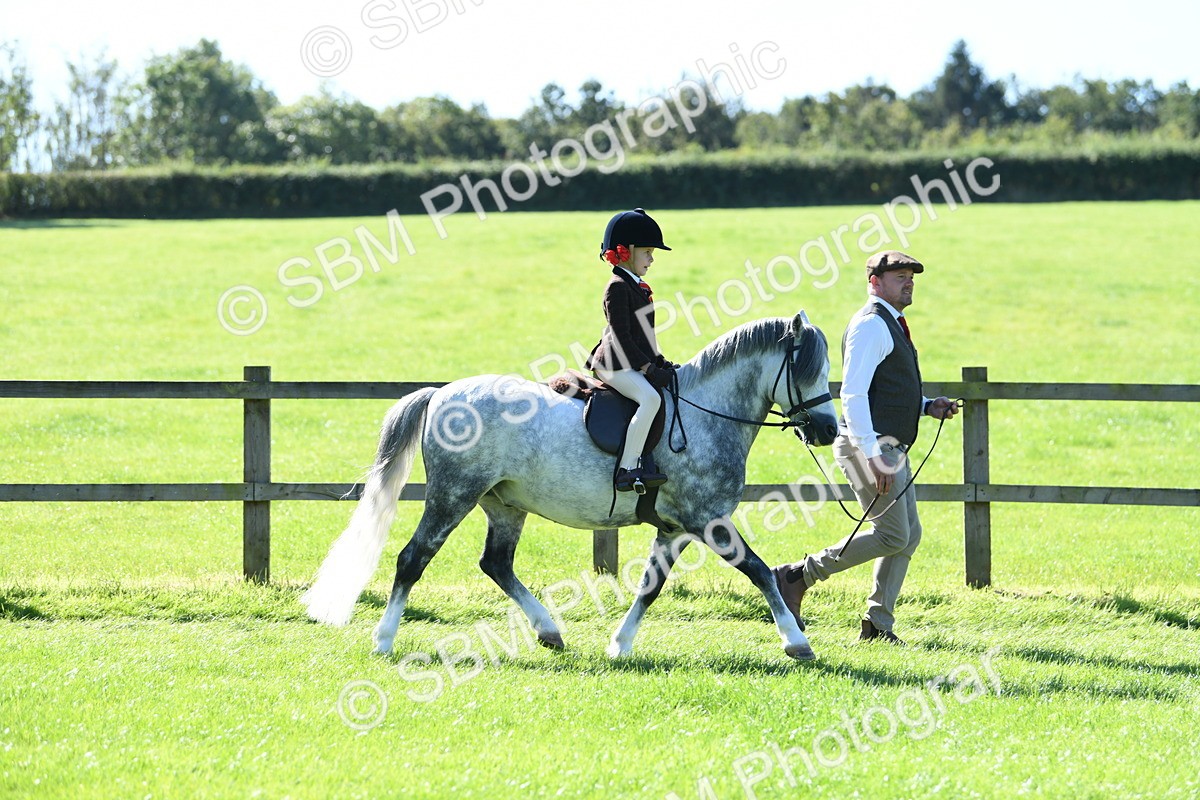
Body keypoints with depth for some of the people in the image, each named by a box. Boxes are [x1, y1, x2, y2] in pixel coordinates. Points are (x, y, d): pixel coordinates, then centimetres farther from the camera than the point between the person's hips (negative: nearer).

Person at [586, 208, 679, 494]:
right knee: (651, 397, -30)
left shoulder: (637, 286, 18)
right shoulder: (618, 287, -13)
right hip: (617, 366, -11)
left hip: (637, 362, 11)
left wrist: (659, 362, 13)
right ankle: (627, 470, -33)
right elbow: (623, 337, -18)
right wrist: (648, 368, -20)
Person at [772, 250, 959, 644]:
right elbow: (853, 393, -22)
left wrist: (928, 406, 13)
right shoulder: (871, 324, -13)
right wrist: (871, 456, -27)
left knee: (909, 536, 10)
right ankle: (798, 576, -3)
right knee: (892, 535, -10)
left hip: (890, 448, 11)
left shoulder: (892, 325, 20)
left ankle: (878, 623, 14)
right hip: (868, 445, -11)